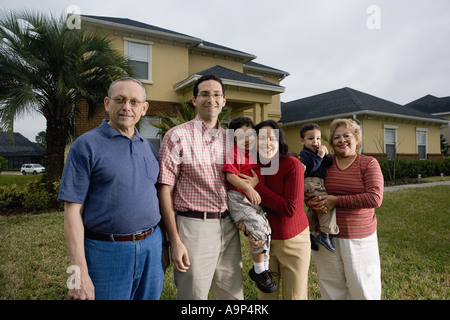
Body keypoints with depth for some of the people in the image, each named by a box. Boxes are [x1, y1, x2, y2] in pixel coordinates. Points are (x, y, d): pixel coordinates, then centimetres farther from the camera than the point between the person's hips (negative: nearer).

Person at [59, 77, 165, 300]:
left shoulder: (147, 146, 10)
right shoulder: (86, 145, -6)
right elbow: (73, 211, -10)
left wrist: (163, 246, 11)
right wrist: (80, 272, -15)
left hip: (151, 248, 5)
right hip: (107, 251, -5)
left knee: (150, 296, 17)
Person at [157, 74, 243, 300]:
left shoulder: (229, 139, 10)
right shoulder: (178, 136, -6)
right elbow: (165, 190, -9)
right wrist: (175, 241, -12)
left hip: (228, 227, 5)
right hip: (193, 228, -5)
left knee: (233, 294, 17)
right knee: (193, 294, 8)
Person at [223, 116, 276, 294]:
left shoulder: (258, 153, 16)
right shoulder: (232, 153, -6)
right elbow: (230, 176, -17)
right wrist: (248, 188, -29)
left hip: (256, 199, 8)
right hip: (238, 197, -7)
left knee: (265, 229, 7)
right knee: (259, 227, -22)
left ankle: (263, 269, 27)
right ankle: (259, 271, -3)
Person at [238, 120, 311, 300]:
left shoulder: (292, 165, -16)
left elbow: (290, 209, -21)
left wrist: (258, 187, -20)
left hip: (293, 241, -3)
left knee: (295, 295, 9)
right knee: (265, 295, 13)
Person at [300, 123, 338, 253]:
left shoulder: (319, 151, 20)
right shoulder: (305, 153, -5)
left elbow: (329, 164, 13)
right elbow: (310, 168, -19)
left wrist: (327, 155, -3)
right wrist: (319, 156, -20)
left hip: (318, 184, 10)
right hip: (311, 184, -10)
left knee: (313, 209, 17)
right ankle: (324, 234, -15)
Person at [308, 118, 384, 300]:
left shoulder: (369, 164, -2)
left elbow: (375, 198, -14)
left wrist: (337, 200, -17)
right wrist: (312, 202, -12)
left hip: (359, 238, -2)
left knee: (362, 290, 9)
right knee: (331, 289, 15)